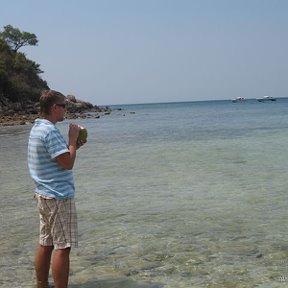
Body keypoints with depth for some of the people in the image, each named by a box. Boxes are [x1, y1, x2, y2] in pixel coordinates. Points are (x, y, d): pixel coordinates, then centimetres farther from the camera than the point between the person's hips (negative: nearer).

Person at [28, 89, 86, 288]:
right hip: (59, 197, -10)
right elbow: (68, 163, -19)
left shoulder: (37, 128, 14)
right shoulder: (50, 131, -18)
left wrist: (74, 146, 12)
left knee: (46, 244, 14)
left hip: (45, 195, 10)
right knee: (62, 247, -5)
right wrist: (72, 139, -8)